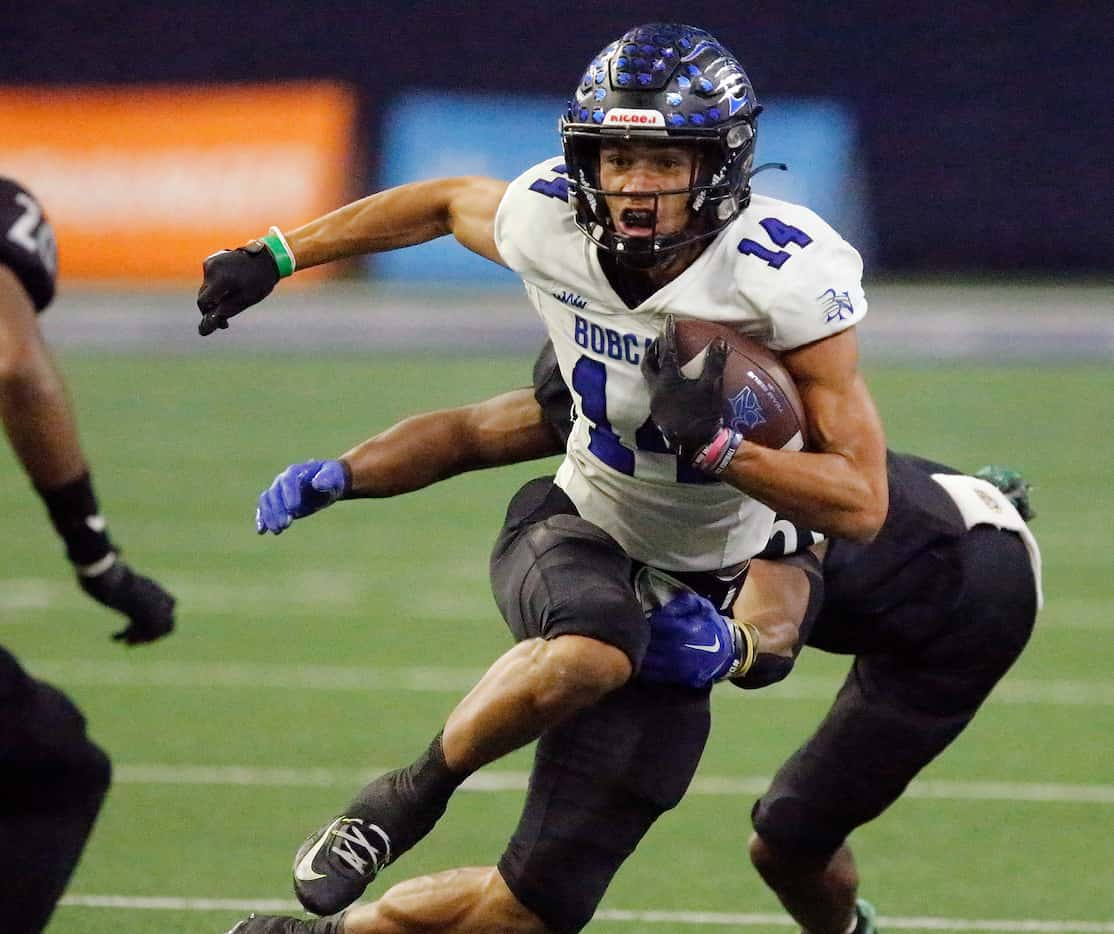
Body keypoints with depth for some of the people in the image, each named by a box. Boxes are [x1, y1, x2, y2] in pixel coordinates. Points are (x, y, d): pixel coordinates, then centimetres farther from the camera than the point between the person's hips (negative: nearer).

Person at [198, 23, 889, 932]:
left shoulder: (787, 277, -25)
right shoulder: (549, 223, -16)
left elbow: (861, 505, -24)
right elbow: (450, 202, 11)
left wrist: (717, 445, -38)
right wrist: (274, 257, 16)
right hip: (575, 528, 1)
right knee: (593, 649, -39)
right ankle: (411, 795, -14)